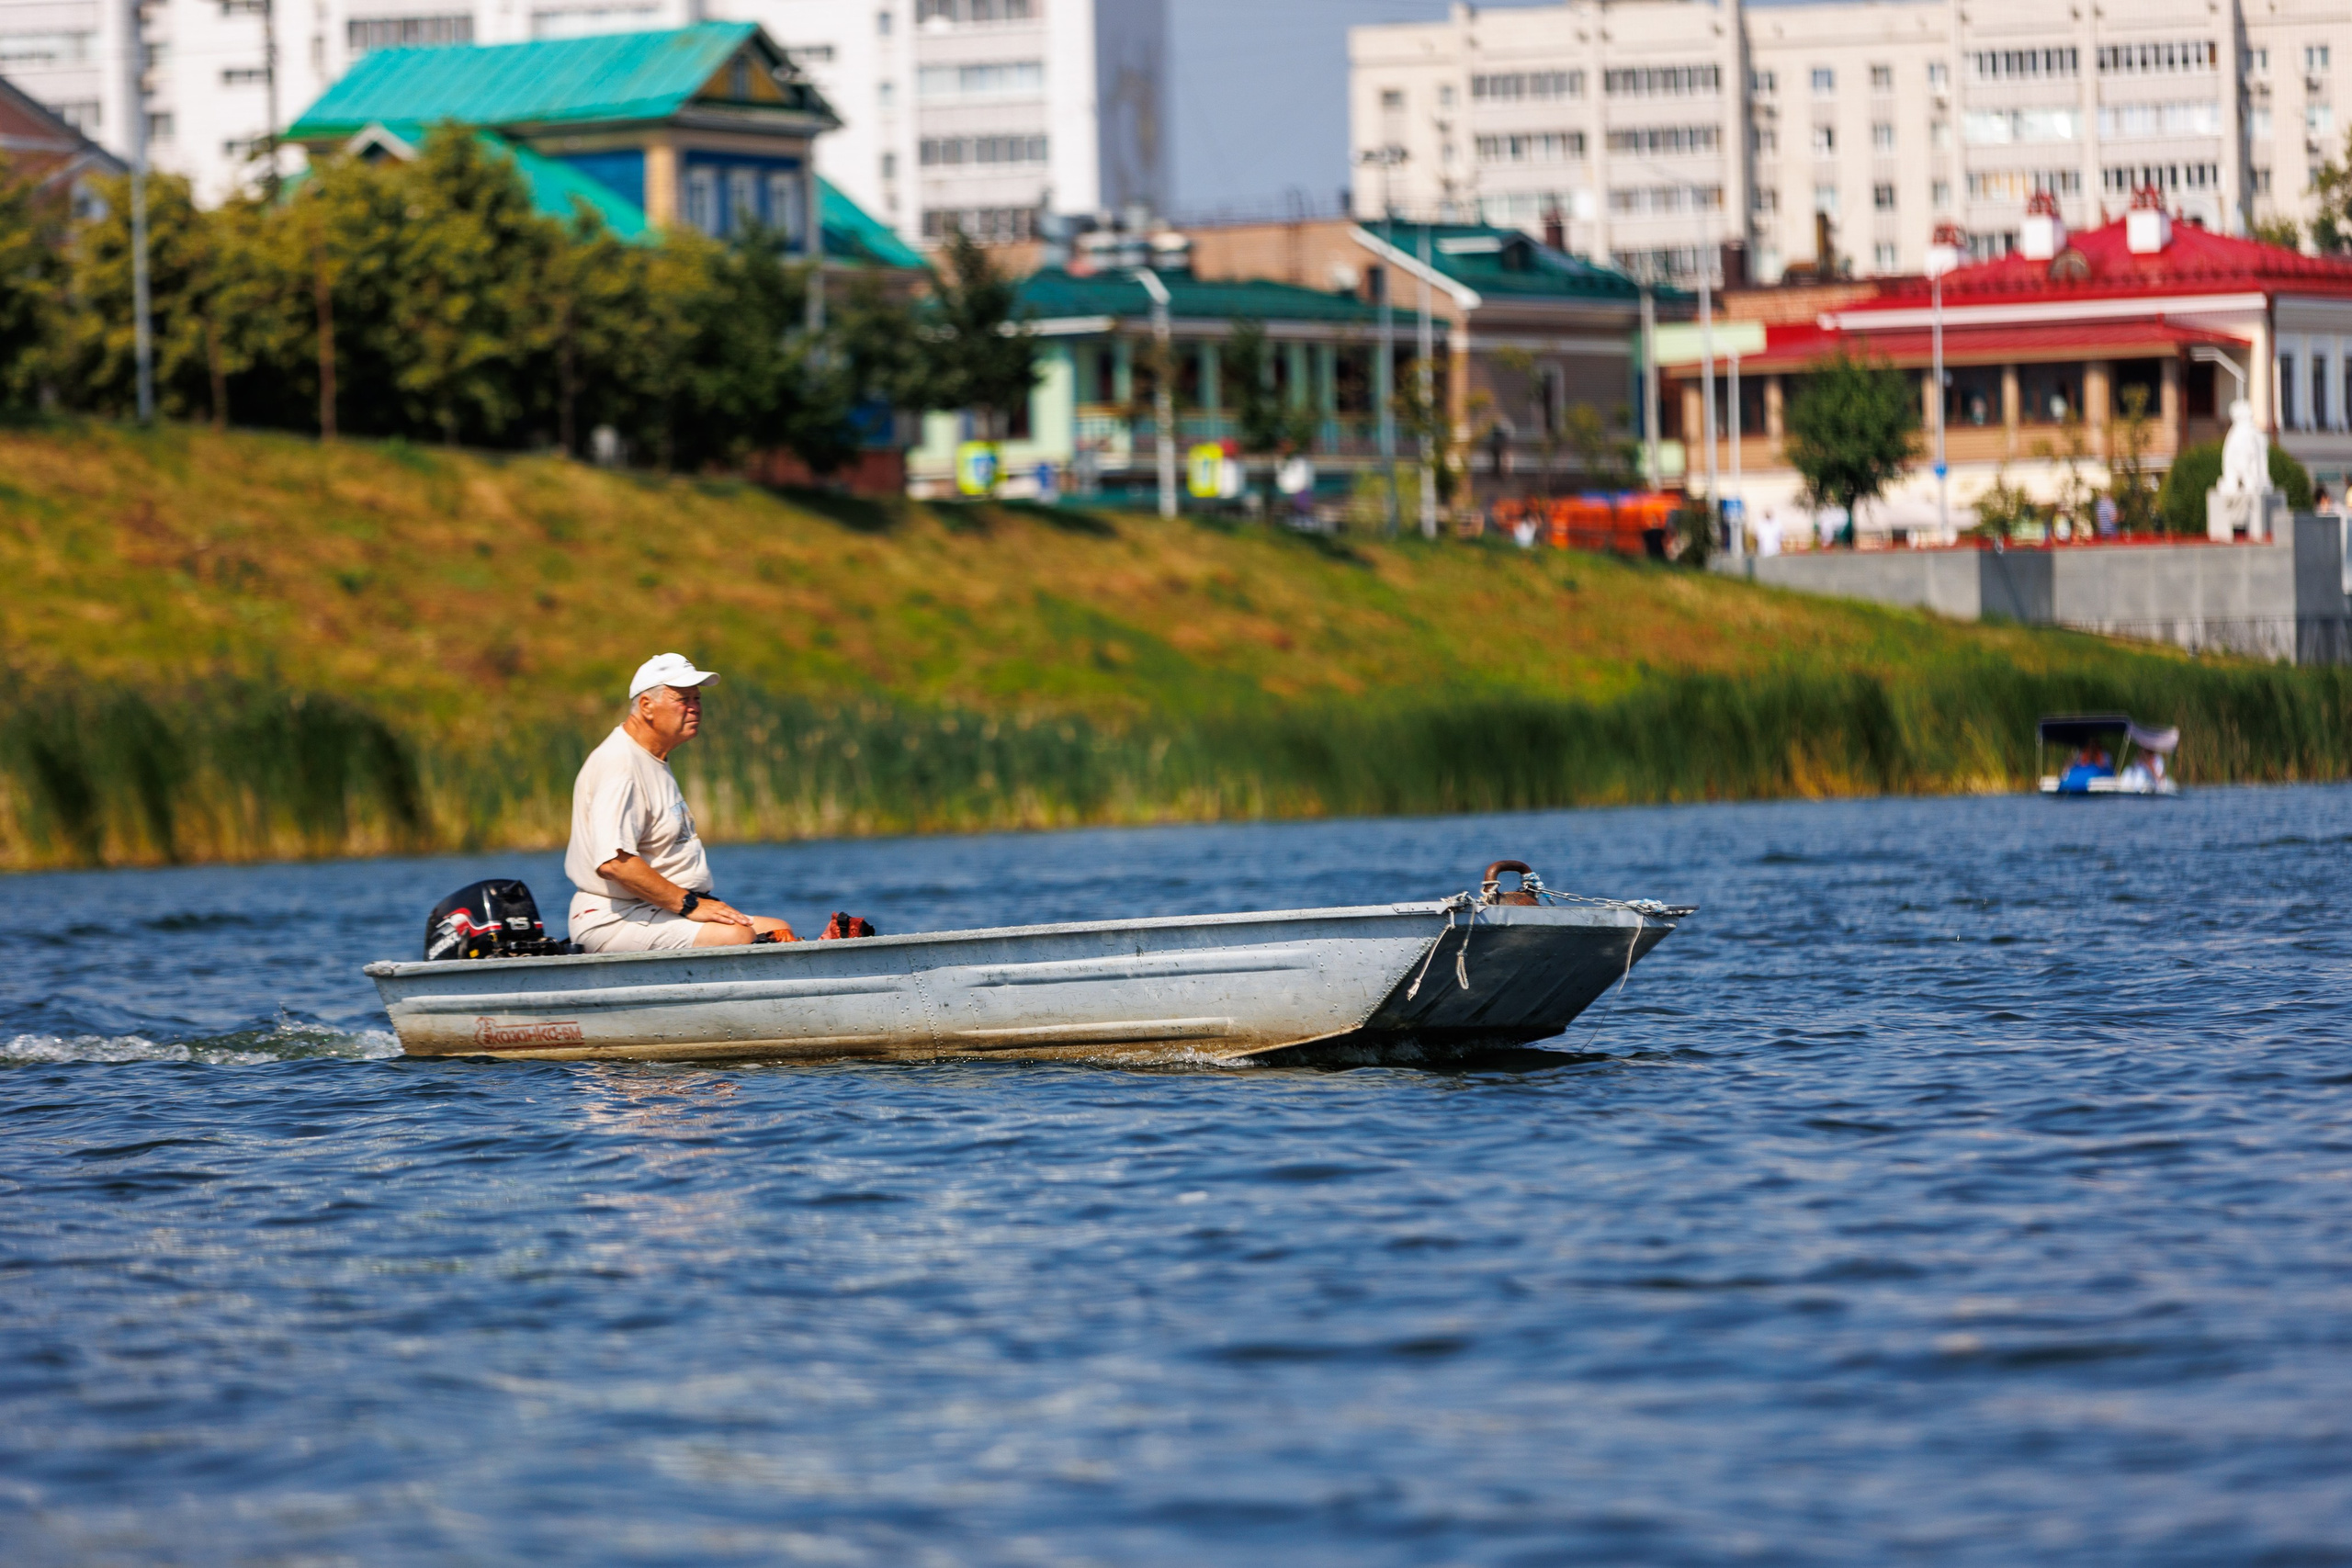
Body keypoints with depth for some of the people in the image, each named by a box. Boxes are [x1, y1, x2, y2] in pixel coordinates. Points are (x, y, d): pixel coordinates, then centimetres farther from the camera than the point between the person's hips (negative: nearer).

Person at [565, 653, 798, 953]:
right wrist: (689, 905, -21)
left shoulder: (656, 762, 22)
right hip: (618, 921, -11)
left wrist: (707, 903, 14)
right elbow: (613, 862, -26)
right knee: (735, 937, -30)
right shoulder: (619, 765, -14)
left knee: (780, 934, -3)